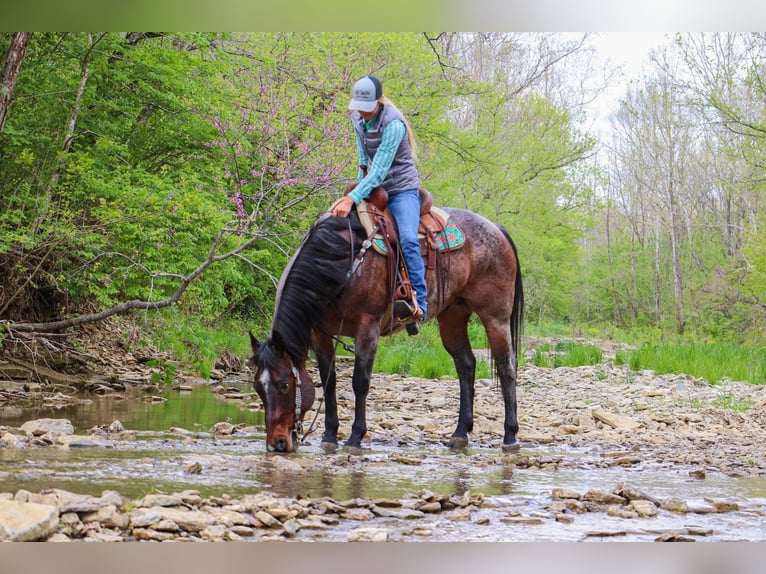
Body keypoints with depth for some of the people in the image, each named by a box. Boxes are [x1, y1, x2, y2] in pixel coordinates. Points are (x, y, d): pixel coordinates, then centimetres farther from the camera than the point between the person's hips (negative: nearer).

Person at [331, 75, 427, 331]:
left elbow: (380, 171, -30)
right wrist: (360, 183, 8)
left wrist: (352, 199, -36)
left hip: (402, 190, -8)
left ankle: (419, 306, -32)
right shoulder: (357, 118, 0)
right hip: (373, 189, 8)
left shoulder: (393, 124, -24)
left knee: (407, 240, -29)